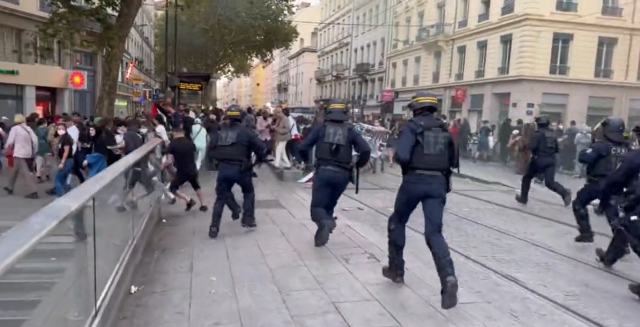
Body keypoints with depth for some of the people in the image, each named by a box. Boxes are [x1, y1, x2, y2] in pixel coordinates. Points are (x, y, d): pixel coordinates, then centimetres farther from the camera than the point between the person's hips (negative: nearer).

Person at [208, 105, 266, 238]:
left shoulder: (220, 131, 9)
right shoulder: (245, 131, -4)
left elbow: (211, 148, 13)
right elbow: (261, 147, -4)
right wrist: (260, 159, 14)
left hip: (223, 169, 3)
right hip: (240, 169, -3)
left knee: (221, 198, 11)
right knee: (248, 192, 21)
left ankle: (214, 227, 4)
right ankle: (248, 219, 17)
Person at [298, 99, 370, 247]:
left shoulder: (321, 128, 5)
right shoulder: (350, 130, 7)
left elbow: (302, 147, -1)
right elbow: (366, 150, -5)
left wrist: (306, 160, 18)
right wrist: (358, 165, 12)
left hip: (324, 171, -2)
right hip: (342, 174, 2)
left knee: (317, 206, 3)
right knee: (329, 205, 21)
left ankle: (325, 222, -28)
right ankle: (321, 234, 18)